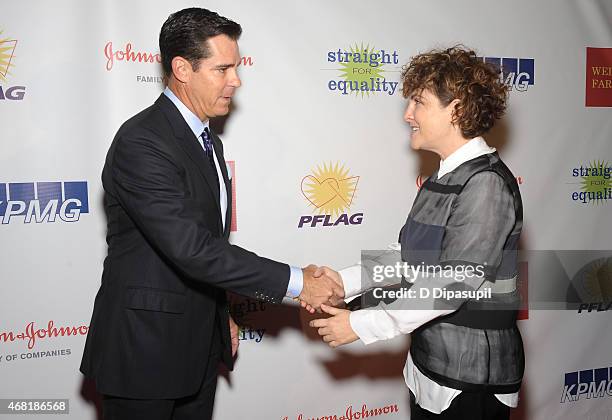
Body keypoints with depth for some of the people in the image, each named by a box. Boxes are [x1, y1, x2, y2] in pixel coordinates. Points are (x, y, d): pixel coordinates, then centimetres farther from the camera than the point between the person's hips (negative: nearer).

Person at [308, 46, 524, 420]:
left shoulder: (487, 183, -20)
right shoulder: (444, 179, 8)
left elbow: (454, 283, -24)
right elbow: (409, 258, 8)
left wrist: (360, 325, -20)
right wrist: (344, 281, -5)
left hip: (471, 379, -8)